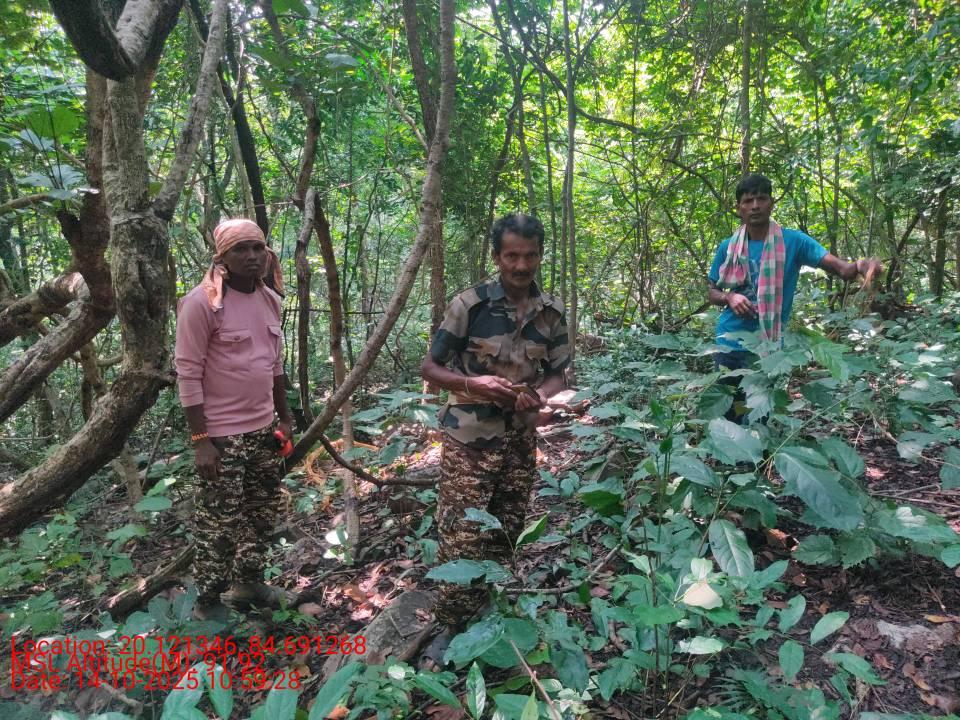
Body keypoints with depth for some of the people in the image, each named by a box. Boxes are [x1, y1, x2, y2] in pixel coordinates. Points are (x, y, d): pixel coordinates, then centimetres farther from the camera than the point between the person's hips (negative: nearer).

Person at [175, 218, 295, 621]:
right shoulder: (202, 303, -16)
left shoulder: (270, 300, 5)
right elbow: (188, 374, -15)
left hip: (263, 428, 7)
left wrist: (284, 416, 15)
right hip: (222, 434, -7)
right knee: (221, 520, 4)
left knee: (263, 511, 17)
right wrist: (200, 439, -17)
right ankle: (209, 601, 22)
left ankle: (249, 582, 35)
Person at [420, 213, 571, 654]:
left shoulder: (551, 312, 1)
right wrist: (473, 384, -25)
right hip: (469, 439, -4)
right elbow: (430, 368, -7)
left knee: (506, 535, 15)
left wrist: (540, 397, -15)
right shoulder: (470, 305, -11)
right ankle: (451, 627, 15)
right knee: (462, 538, -4)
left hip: (521, 440, 5)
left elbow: (556, 375, 8)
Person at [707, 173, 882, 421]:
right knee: (725, 414, 13)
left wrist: (860, 267, -38)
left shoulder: (793, 241, -6)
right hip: (727, 344, 2)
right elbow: (711, 293, 9)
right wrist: (729, 298, -13)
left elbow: (839, 268, -15)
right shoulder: (728, 247, 0)